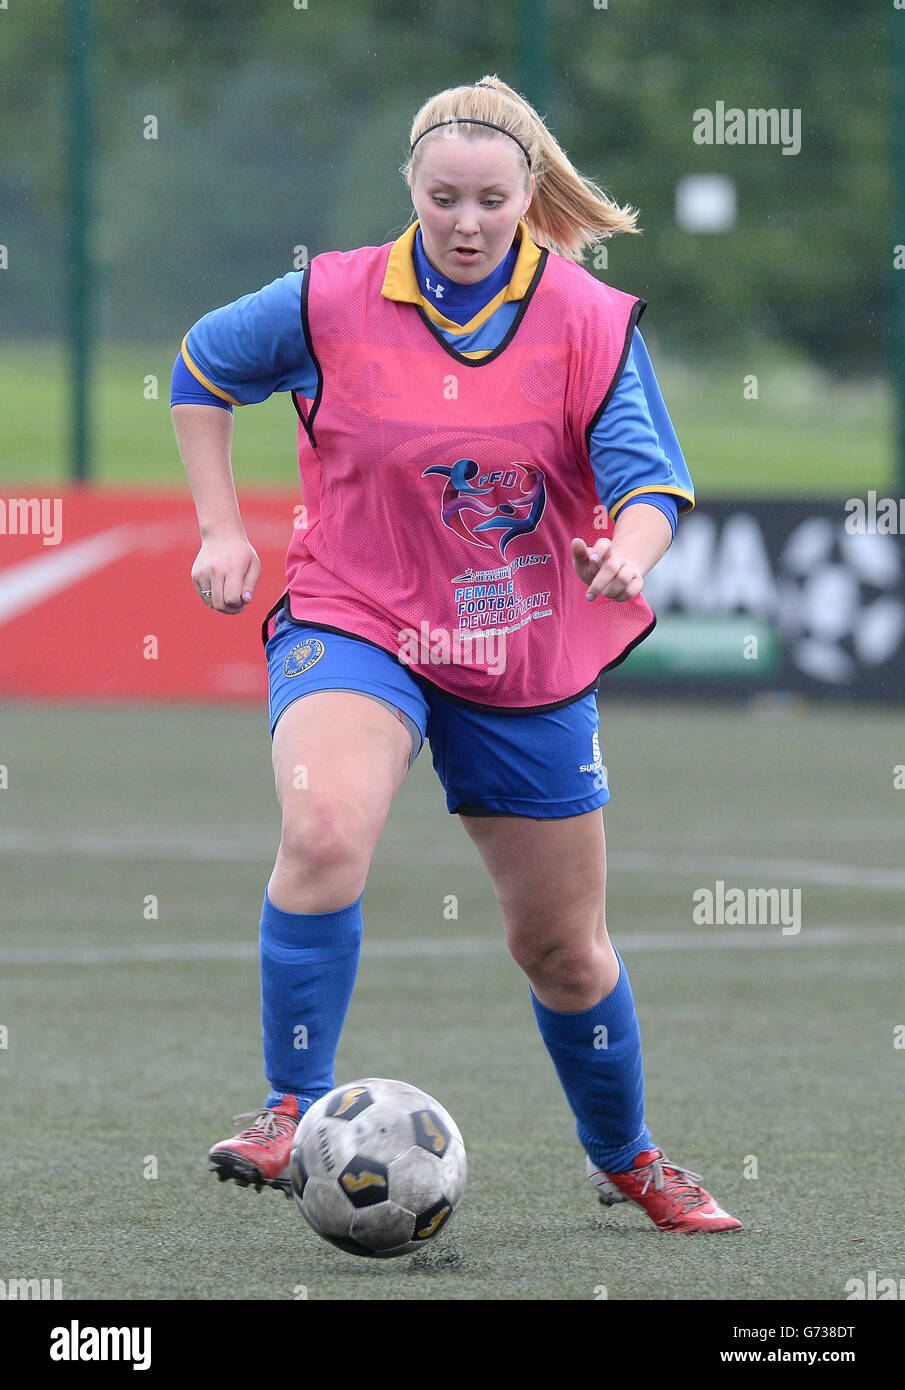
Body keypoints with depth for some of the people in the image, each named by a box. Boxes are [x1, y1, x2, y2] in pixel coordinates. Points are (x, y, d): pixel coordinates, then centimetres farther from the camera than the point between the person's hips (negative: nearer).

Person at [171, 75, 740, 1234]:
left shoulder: (593, 322, -7)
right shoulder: (332, 303, -8)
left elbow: (650, 485, -10)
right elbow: (203, 367, 10)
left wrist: (628, 550, -33)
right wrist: (219, 528, 4)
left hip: (531, 660, 2)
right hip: (352, 622, -2)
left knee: (565, 949, 12)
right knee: (324, 831, -34)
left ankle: (626, 1159, 37)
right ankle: (292, 1108, -23)